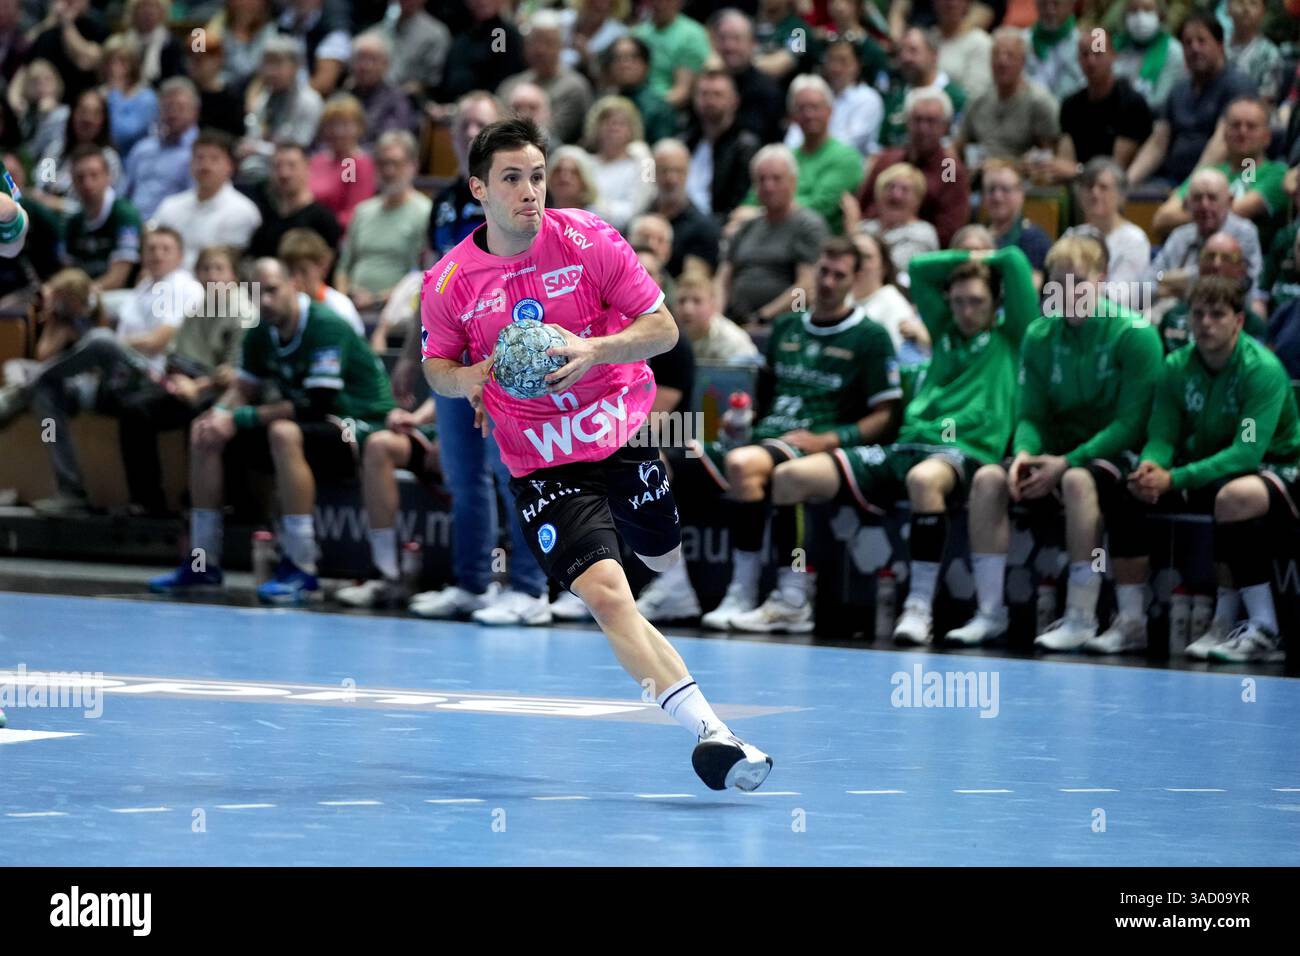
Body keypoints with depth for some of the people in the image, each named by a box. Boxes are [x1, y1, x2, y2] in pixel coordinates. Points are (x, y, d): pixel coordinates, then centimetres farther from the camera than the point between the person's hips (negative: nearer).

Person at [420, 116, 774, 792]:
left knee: (671, 563, 16)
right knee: (606, 596, -21)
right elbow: (436, 365, 10)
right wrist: (466, 380, -14)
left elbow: (664, 328, -7)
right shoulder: (448, 283, -7)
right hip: (542, 468, -2)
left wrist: (594, 350, -25)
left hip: (625, 436, 2)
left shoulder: (587, 240, -10)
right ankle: (710, 732, -29)